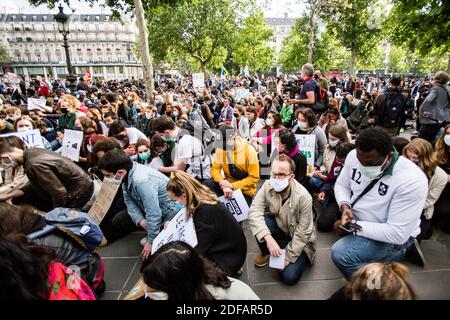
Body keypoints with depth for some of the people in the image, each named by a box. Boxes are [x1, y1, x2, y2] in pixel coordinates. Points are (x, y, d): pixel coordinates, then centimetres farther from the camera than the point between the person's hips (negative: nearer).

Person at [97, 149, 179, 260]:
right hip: (150, 208, 8)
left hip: (167, 213, -8)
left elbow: (154, 215, -34)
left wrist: (151, 242, -21)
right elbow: (129, 201, -3)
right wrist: (141, 221, -19)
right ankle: (152, 234, 16)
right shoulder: (127, 173, -10)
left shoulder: (142, 181, -37)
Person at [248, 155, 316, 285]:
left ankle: (302, 257, 18)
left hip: (299, 239, -2)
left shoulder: (303, 197, -30)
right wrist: (268, 238, -41)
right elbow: (254, 212, -29)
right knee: (259, 223, -29)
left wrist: (288, 258, -19)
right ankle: (265, 253, 3)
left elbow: (302, 233, -22)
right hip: (279, 227, 3)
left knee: (289, 277, -16)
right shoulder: (267, 186, -21)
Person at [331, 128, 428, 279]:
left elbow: (397, 234, -28)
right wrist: (345, 206, -18)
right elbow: (341, 185, 2)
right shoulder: (354, 155, -14)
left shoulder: (411, 180, -30)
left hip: (395, 236, -7)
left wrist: (355, 226, -27)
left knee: (340, 253, -25)